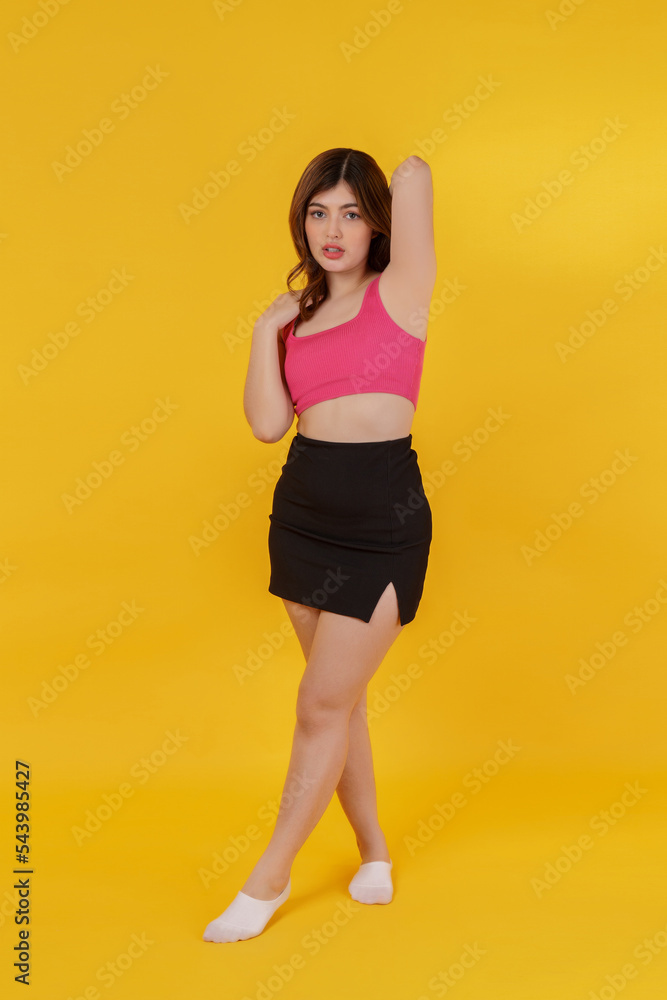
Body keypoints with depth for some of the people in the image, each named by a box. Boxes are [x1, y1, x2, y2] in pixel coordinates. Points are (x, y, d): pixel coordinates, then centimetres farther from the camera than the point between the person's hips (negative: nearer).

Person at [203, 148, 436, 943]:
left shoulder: (398, 293, -3)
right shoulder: (297, 312, 10)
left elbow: (414, 172, -12)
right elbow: (268, 423, 2)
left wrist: (400, 188, 8)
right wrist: (266, 330, -4)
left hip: (383, 524, -6)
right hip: (302, 515, 6)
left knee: (322, 705, 0)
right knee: (339, 696, 14)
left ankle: (269, 878, 17)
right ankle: (373, 853, 33)